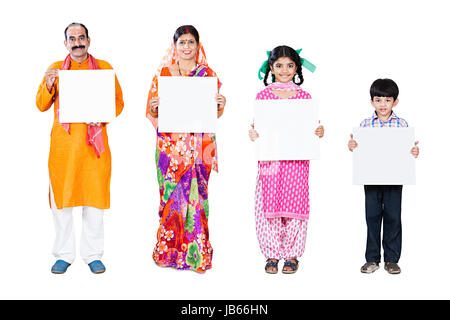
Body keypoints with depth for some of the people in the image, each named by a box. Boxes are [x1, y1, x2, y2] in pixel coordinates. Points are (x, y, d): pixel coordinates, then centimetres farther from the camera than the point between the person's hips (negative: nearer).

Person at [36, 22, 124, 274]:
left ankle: (93, 255, 12)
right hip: (63, 141, 1)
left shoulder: (104, 68, 9)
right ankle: (64, 255, 12)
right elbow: (41, 106, 9)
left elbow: (118, 102, 9)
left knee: (95, 195, 0)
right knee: (61, 197, 0)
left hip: (94, 139, 0)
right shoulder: (56, 69, 11)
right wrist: (48, 85, -10)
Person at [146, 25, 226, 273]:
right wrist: (154, 107, -13)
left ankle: (197, 254, 6)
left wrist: (221, 104, -10)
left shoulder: (208, 74, 9)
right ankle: (169, 251, 10)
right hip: (170, 144, 0)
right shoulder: (163, 73, 8)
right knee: (172, 194, -2)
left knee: (196, 194, -2)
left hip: (200, 143, 0)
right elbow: (152, 114, 9)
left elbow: (215, 114, 11)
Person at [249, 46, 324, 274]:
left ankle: (292, 255, 16)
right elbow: (257, 126, 8)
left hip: (297, 161, 0)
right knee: (268, 206, 0)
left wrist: (319, 132, -10)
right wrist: (253, 134, -12)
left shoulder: (304, 97, 7)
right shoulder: (263, 95, 6)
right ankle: (272, 255, 15)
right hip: (269, 159, 0)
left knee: (294, 205, 1)